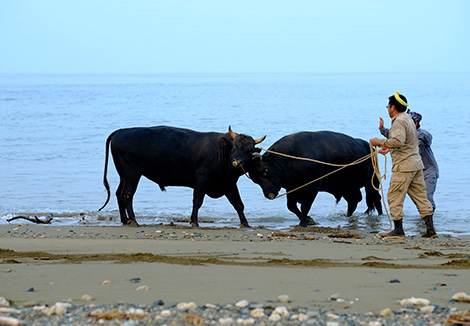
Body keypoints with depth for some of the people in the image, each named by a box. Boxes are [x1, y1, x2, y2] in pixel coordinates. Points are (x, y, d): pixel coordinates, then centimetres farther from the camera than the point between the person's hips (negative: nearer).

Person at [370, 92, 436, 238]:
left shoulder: (399, 121, -14)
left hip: (404, 166, -10)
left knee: (395, 197, -3)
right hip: (416, 164, 10)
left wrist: (379, 142, -19)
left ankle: (398, 230, -1)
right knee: (420, 197, 8)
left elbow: (398, 142, -28)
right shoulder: (408, 118, 17)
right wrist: (388, 149, 31)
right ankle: (430, 229, 6)